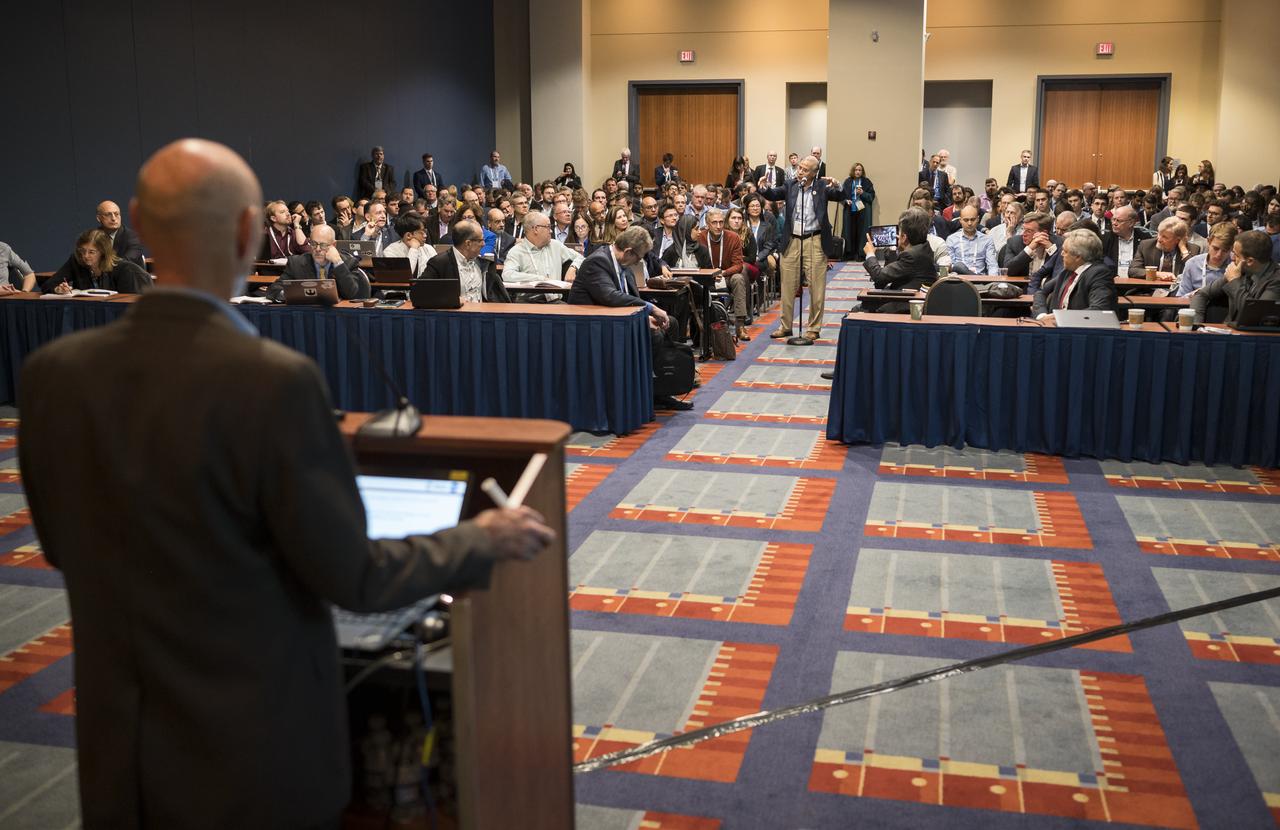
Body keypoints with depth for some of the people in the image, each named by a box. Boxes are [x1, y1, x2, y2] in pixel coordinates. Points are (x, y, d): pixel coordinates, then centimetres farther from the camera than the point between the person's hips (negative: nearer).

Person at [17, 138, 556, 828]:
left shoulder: (51, 372, -8)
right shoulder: (274, 382, -24)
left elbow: (63, 547, 7)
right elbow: (354, 579, -17)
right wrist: (482, 541, -1)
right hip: (255, 761, -5)